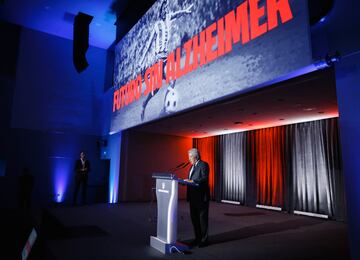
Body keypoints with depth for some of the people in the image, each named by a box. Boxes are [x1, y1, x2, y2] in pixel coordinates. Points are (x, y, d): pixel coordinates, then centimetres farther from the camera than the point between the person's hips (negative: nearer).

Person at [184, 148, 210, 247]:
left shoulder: (203, 165, -11)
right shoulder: (193, 166, 17)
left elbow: (205, 179, -21)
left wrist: (192, 181, -26)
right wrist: (187, 181, 0)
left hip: (201, 197, -9)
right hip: (193, 196, 9)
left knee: (203, 218, 3)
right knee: (194, 217, 14)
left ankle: (204, 239, 15)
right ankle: (198, 238, 27)